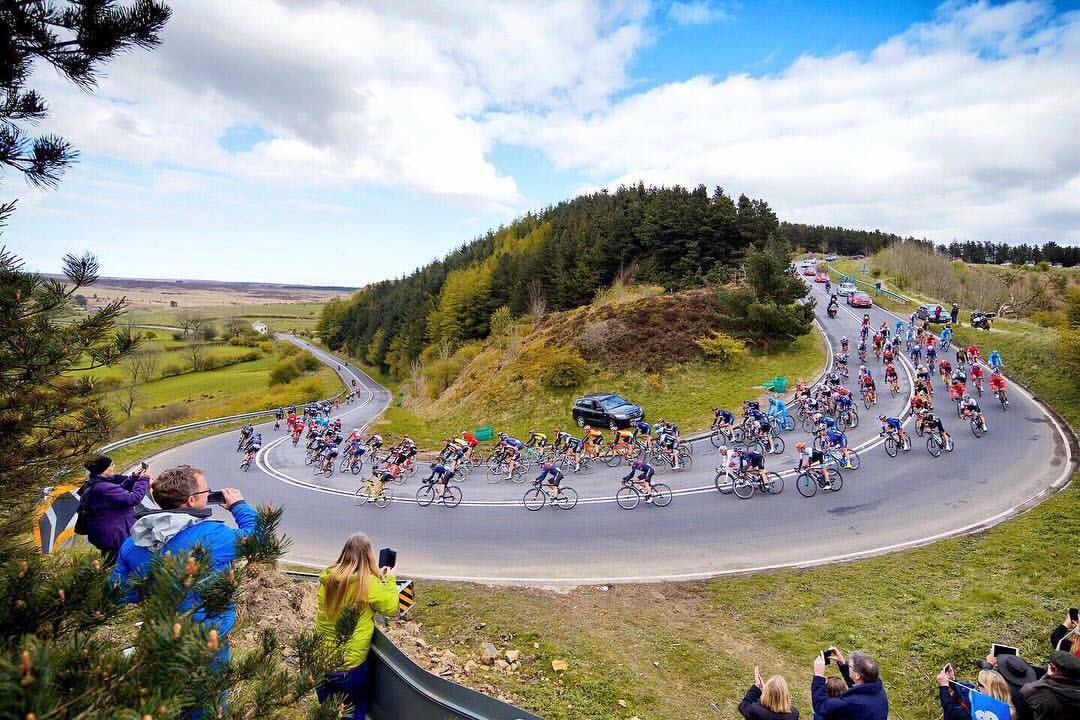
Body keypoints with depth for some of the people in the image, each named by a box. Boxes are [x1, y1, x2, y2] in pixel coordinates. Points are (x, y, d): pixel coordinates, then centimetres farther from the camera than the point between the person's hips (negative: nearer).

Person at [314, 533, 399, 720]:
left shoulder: (328, 580, -5)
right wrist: (389, 579, 3)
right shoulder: (369, 584, -21)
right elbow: (392, 606, -8)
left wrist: (378, 577, 9)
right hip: (350, 665, -5)